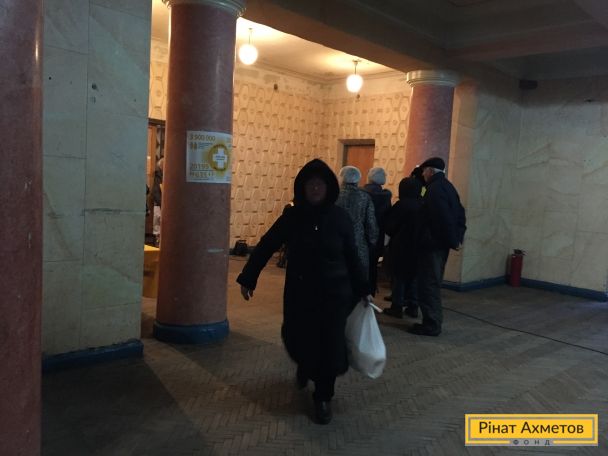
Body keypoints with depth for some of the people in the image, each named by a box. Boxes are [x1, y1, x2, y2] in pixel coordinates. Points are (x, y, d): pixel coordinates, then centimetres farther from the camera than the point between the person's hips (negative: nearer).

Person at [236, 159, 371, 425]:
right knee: (298, 339, 7)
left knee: (329, 346, -1)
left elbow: (352, 256, 2)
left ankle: (323, 398, 21)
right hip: (300, 293, 1)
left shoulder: (339, 217, -4)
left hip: (334, 293, 0)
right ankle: (305, 366, 45)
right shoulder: (292, 217, -4)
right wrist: (248, 279, -3)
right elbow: (265, 247, 0)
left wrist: (363, 290, 3)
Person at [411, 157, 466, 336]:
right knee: (433, 283, 17)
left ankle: (431, 325, 3)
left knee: (428, 284, -3)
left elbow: (444, 218, -24)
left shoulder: (435, 188, -16)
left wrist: (453, 240, -14)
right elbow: (460, 214, 15)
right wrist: (458, 237, 9)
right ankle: (434, 321, 25)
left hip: (433, 244, -10)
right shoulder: (447, 186, 15)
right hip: (441, 243, 10)